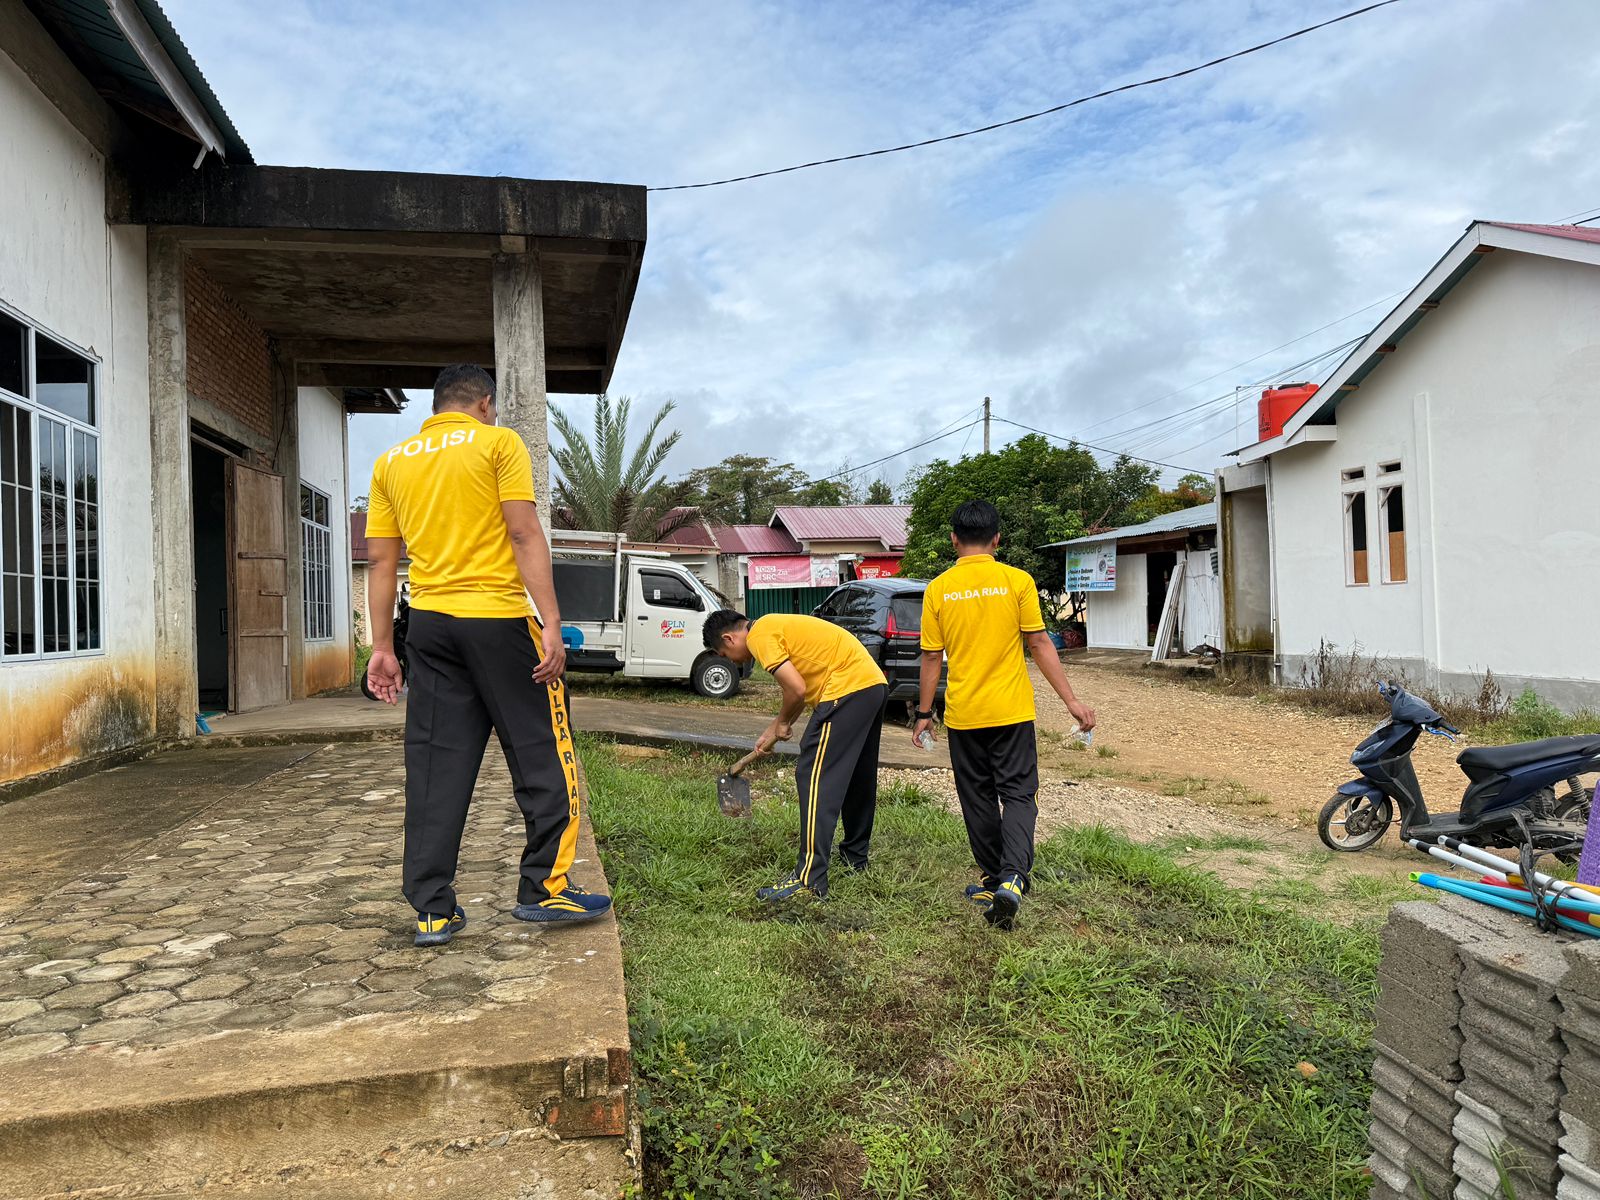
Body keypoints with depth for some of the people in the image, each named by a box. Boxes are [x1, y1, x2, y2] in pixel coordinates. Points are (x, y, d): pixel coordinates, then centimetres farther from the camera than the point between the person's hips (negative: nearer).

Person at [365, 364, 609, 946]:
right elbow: (524, 535, -10)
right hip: (498, 618, -5)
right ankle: (545, 888, 11)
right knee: (543, 754, 7)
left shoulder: (392, 461, 13)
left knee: (436, 766, 8)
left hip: (430, 624, 5)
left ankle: (433, 910, 11)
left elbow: (381, 559, 10)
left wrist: (382, 646, 13)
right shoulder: (498, 442, -1)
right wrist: (551, 624, -13)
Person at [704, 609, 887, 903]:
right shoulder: (776, 626, 23)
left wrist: (781, 723, 3)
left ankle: (810, 880, -11)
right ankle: (856, 856, 37)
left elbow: (797, 689, -15)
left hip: (848, 689, -10)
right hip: (875, 683, 10)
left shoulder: (759, 636, -6)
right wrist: (778, 727, 20)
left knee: (814, 778, -9)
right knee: (857, 777, 21)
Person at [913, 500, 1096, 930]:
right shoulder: (1017, 581, -6)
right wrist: (1071, 700, 0)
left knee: (978, 799, 14)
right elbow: (1040, 644, -6)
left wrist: (924, 712, 11)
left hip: (963, 715, 1)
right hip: (1011, 710, -1)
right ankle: (1012, 877, -14)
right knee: (1018, 793, 5)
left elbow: (932, 657, 1)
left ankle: (995, 880, 22)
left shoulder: (938, 589, -3)